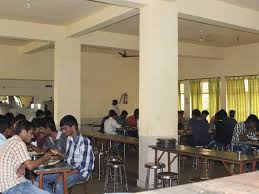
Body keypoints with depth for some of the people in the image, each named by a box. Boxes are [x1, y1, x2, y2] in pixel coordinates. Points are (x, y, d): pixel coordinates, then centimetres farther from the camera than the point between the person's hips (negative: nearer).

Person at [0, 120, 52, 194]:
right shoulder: (19, 143, -16)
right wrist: (44, 158, -4)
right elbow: (30, 165, -21)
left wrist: (21, 167, -6)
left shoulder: (12, 141, 15)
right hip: (13, 187, -11)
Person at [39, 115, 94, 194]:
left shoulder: (84, 142, -20)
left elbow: (84, 167, -22)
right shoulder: (69, 139, 5)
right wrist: (58, 153, -1)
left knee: (59, 185, -34)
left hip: (80, 173, -8)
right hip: (69, 170, 8)